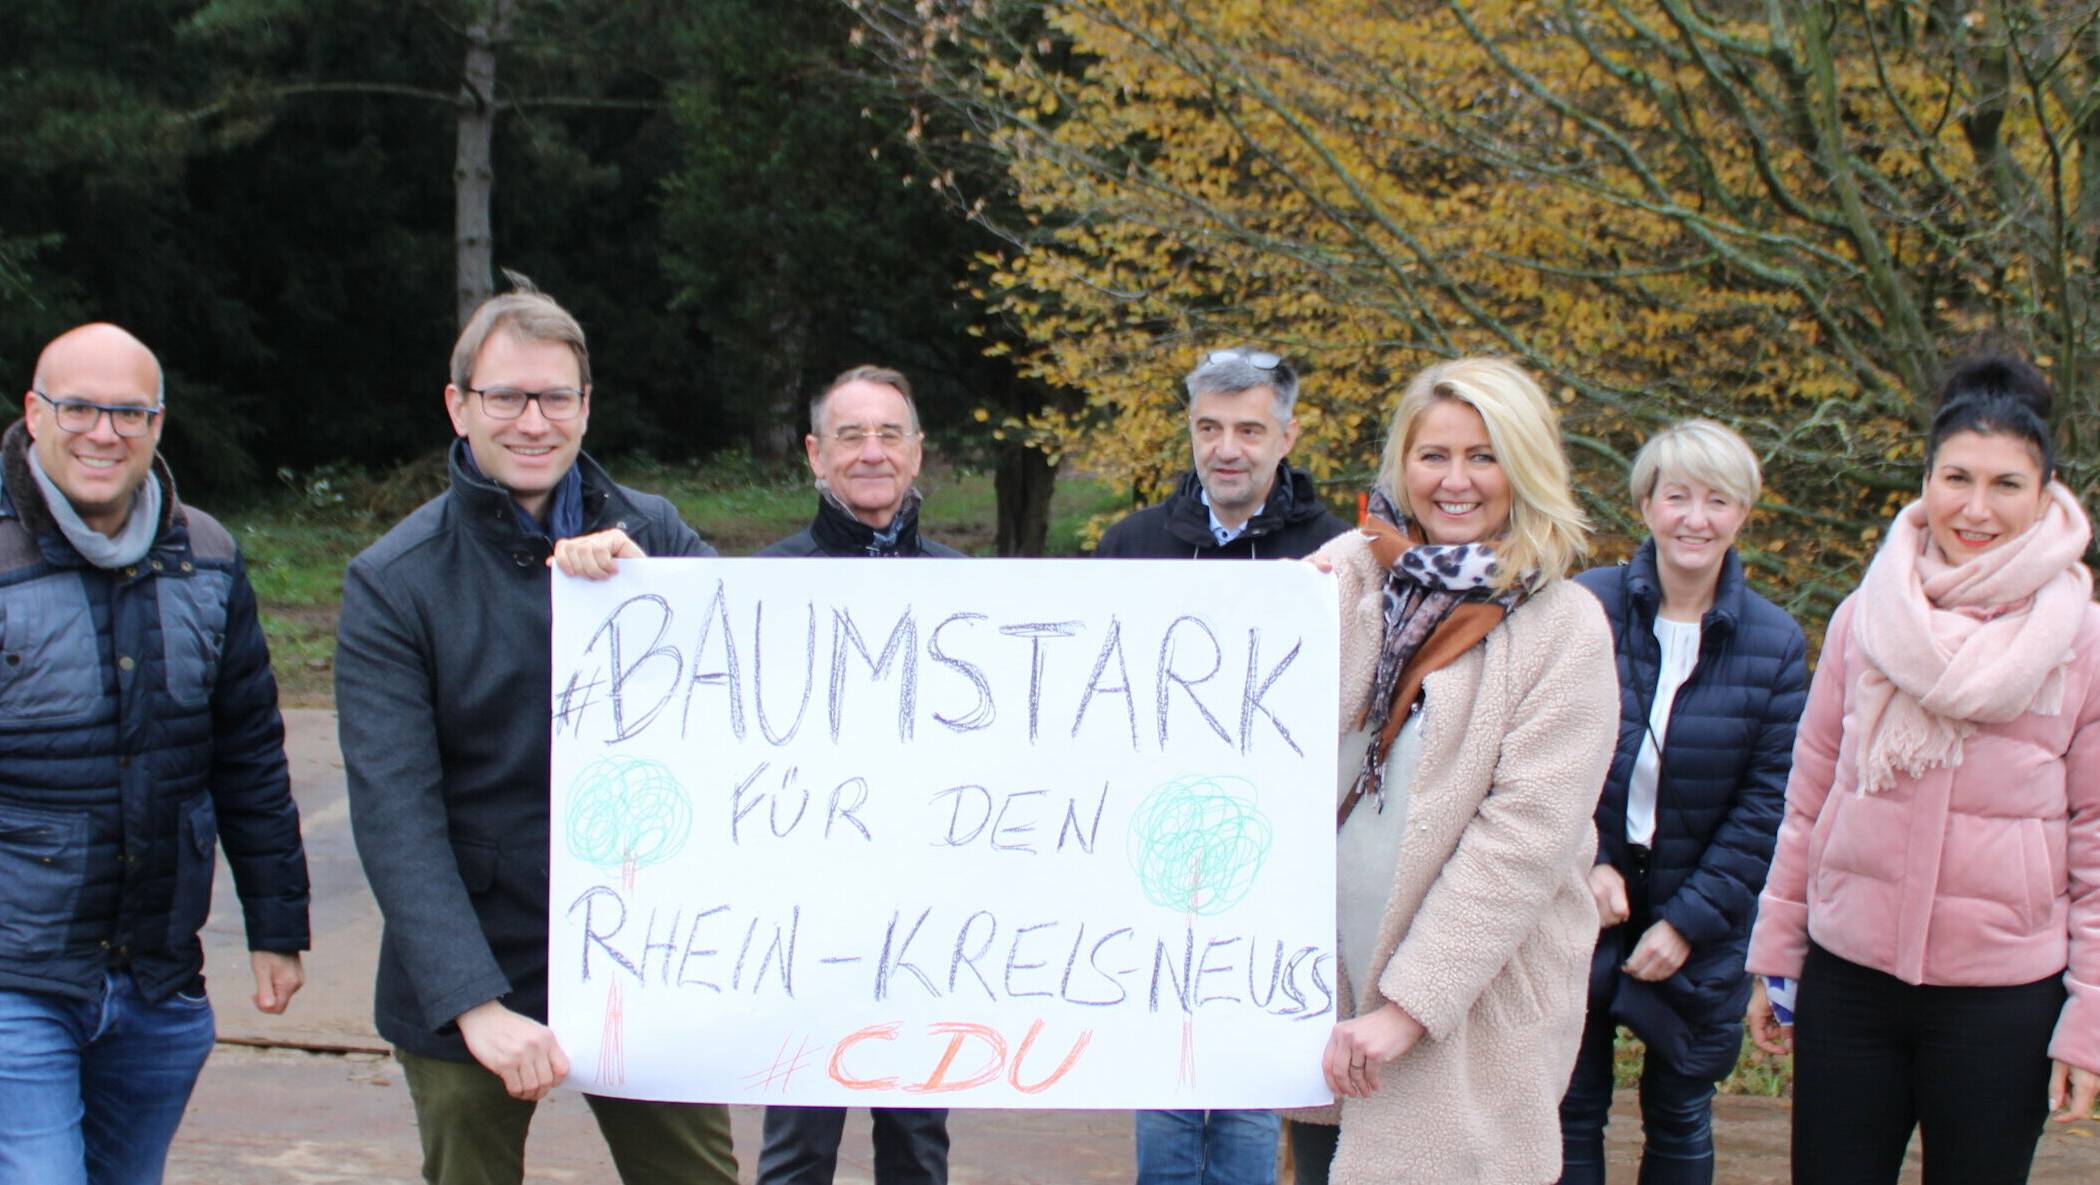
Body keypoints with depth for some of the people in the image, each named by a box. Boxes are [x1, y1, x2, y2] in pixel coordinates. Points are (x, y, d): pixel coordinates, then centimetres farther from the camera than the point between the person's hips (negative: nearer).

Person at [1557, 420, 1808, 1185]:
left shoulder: (1774, 644, -5)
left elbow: (1765, 804, -5)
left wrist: (1690, 920, -10)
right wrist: (1587, 861, -17)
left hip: (1700, 927, 1)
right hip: (1582, 907, -1)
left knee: (1680, 1119, 13)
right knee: (1570, 1110, 7)